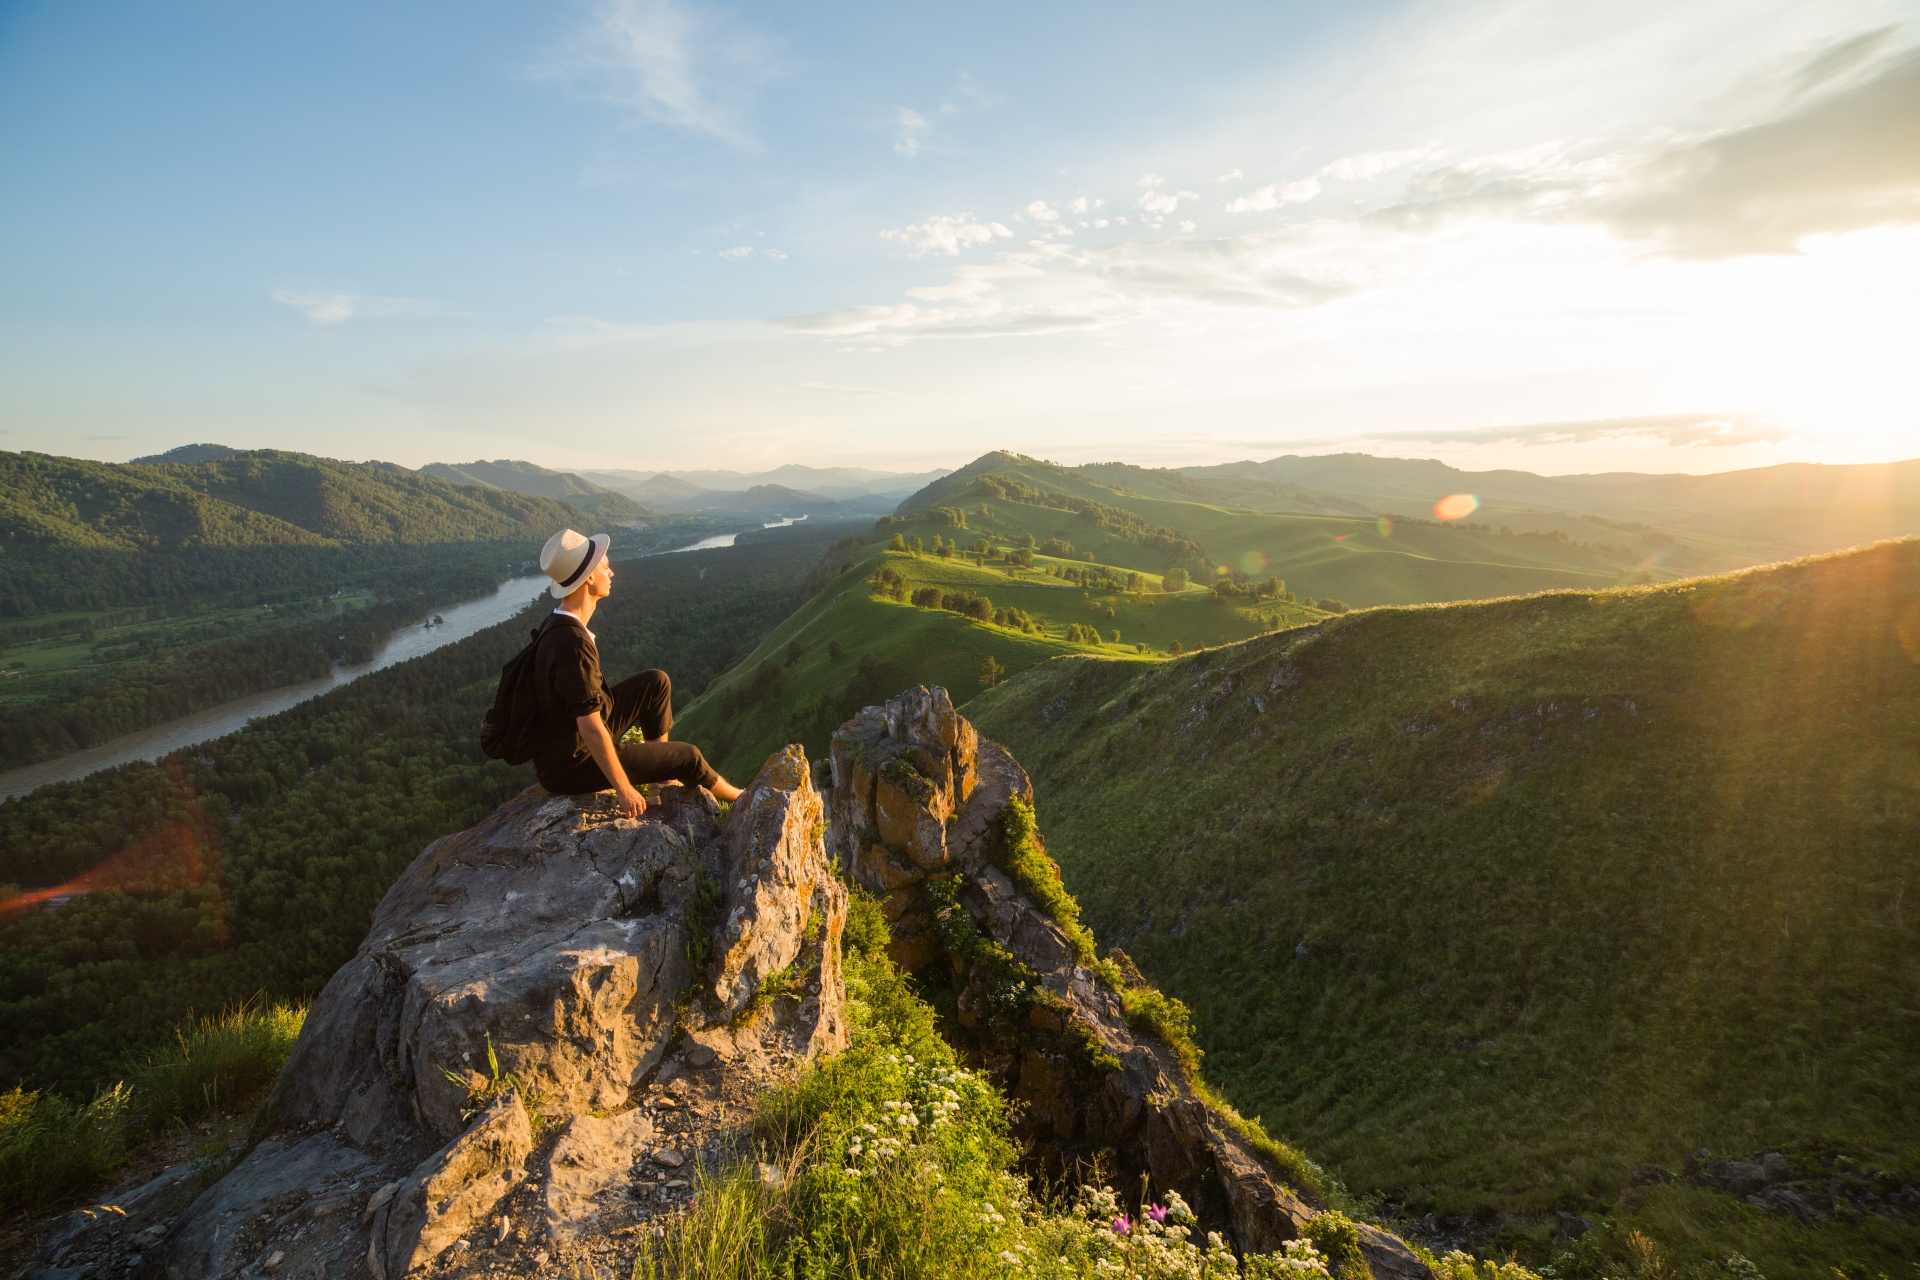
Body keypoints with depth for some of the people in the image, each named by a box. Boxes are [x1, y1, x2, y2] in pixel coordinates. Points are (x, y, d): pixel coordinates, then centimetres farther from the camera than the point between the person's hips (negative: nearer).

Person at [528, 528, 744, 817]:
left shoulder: (558, 626, -1)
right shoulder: (573, 644, -32)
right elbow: (592, 730, -31)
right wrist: (624, 789, -22)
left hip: (575, 736, 9)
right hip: (570, 767, -9)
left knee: (656, 682, 12)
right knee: (688, 756, -1)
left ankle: (659, 764, 23)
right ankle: (737, 797, 28)